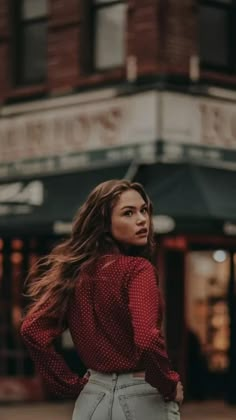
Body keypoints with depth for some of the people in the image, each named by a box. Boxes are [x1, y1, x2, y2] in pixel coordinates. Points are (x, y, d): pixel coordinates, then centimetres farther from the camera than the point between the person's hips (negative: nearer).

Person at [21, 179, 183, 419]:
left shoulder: (76, 271, 4)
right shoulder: (137, 269, -14)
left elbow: (33, 330, 0)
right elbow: (147, 339, -28)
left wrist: (71, 386, 6)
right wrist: (170, 385, -12)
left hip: (92, 399, 6)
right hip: (142, 399, -5)